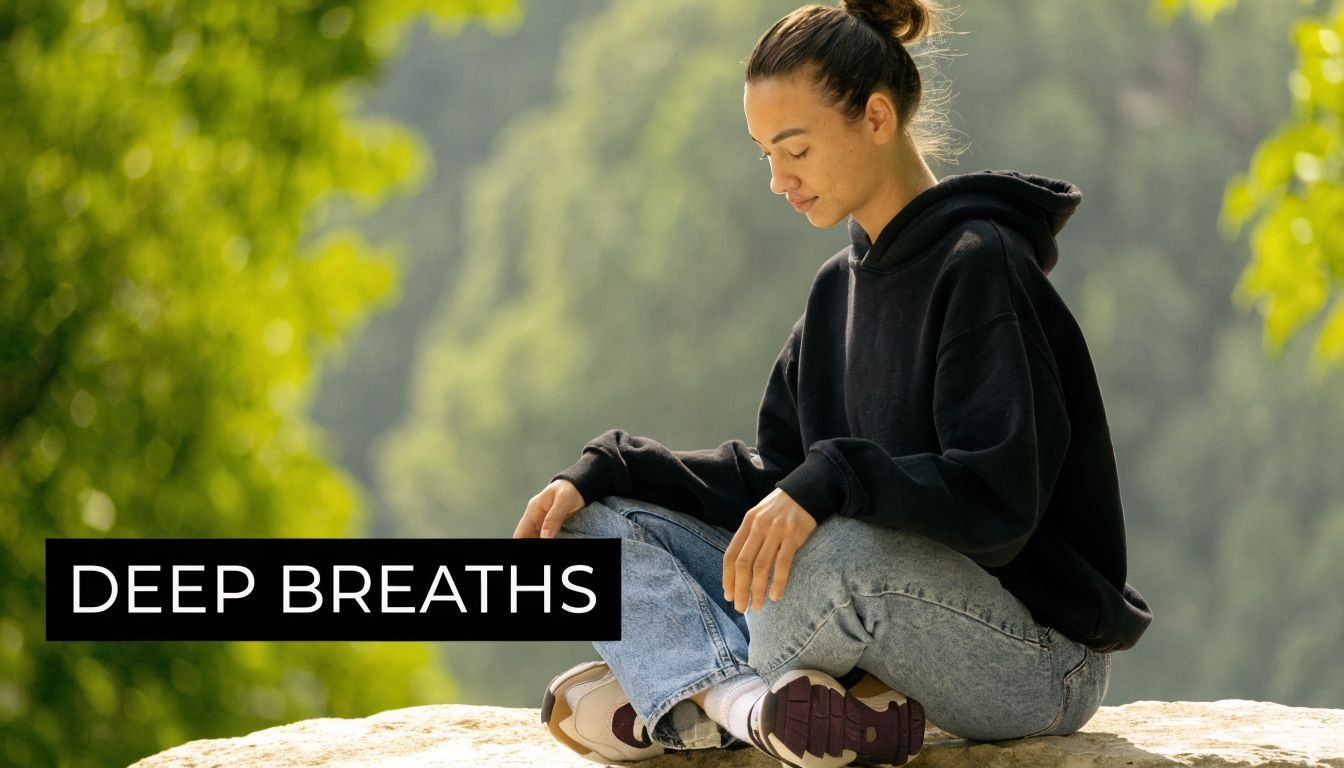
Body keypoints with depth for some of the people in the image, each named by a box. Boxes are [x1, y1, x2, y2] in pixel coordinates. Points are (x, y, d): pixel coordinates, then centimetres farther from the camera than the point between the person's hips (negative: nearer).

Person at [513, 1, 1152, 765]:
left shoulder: (980, 266, -14)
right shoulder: (841, 286, 14)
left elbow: (995, 497, -24)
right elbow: (775, 474, 12)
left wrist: (830, 486, -37)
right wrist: (601, 474, 0)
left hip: (1039, 661, -9)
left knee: (837, 549, -41)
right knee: (594, 523, -1)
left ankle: (681, 696, -18)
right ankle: (746, 702, -27)